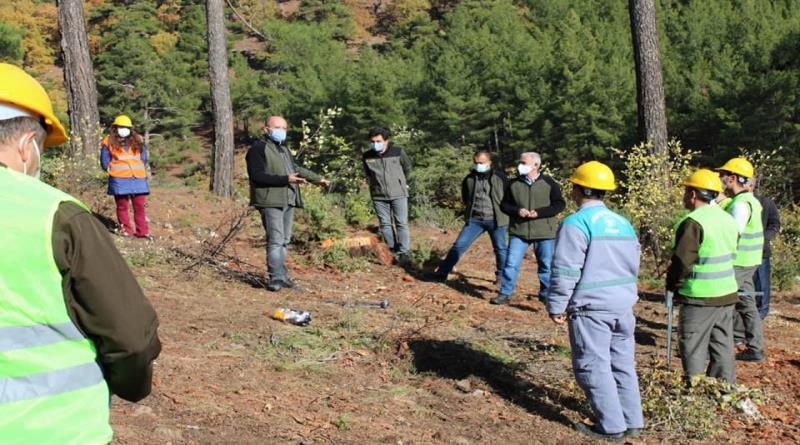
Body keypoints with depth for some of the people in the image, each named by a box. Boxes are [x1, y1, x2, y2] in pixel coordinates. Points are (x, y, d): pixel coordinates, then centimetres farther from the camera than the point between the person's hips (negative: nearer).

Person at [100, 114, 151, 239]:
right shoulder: (109, 142, 3)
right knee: (122, 205, 2)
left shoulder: (137, 141, 11)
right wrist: (113, 171, 1)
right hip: (119, 179, -2)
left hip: (138, 178, 2)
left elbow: (144, 158, 17)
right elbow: (104, 162, 6)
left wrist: (139, 170, 6)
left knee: (139, 205, 1)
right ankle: (127, 230, 10)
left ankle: (142, 231, 6)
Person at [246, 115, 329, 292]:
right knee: (276, 240, -14)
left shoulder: (284, 149, 23)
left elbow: (296, 168, 37)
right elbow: (257, 176, -17)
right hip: (270, 202, -9)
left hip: (288, 201, 9)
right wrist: (285, 179, -22)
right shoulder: (258, 149, -7)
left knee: (284, 241, 10)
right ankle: (276, 278, -13)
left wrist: (317, 179, 39)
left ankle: (281, 275, 16)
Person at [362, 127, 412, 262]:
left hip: (398, 194, -2)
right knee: (385, 224, 8)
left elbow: (407, 168, 8)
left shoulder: (398, 151, -10)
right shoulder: (367, 156, -6)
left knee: (401, 223, 1)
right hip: (379, 196, 2)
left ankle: (403, 252, 7)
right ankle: (392, 251, 17)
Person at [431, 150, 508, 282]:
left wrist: (505, 214, 0)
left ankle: (502, 276, 26)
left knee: (500, 248, 7)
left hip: (496, 220, -2)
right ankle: (442, 272, 6)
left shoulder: (499, 177, -4)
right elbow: (465, 198, 20)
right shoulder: (469, 179, 4)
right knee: (459, 245, -1)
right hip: (474, 219, 2)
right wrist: (471, 208, 11)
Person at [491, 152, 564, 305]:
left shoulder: (549, 183, -3)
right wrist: (517, 210, -12)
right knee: (511, 263, -2)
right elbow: (504, 204, 10)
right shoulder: (514, 184, 3)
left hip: (544, 233, -1)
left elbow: (560, 205, -4)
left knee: (546, 265, 9)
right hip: (518, 231, 1)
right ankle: (505, 294, 8)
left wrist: (539, 212, -16)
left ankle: (546, 294, 25)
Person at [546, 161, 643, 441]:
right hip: (624, 305, 8)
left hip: (591, 307, -8)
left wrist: (556, 305, -7)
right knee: (623, 364, 14)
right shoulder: (624, 223, 13)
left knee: (593, 367, 1)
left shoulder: (577, 223, -12)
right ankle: (632, 422, 19)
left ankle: (611, 426, 4)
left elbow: (565, 271, -15)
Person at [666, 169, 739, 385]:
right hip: (727, 294, 8)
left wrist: (672, 285, -2)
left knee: (693, 347, 2)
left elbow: (682, 260, -19)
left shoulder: (694, 222, -18)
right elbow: (731, 254, 16)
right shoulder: (728, 219, 9)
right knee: (723, 346, 15)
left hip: (700, 296, -8)